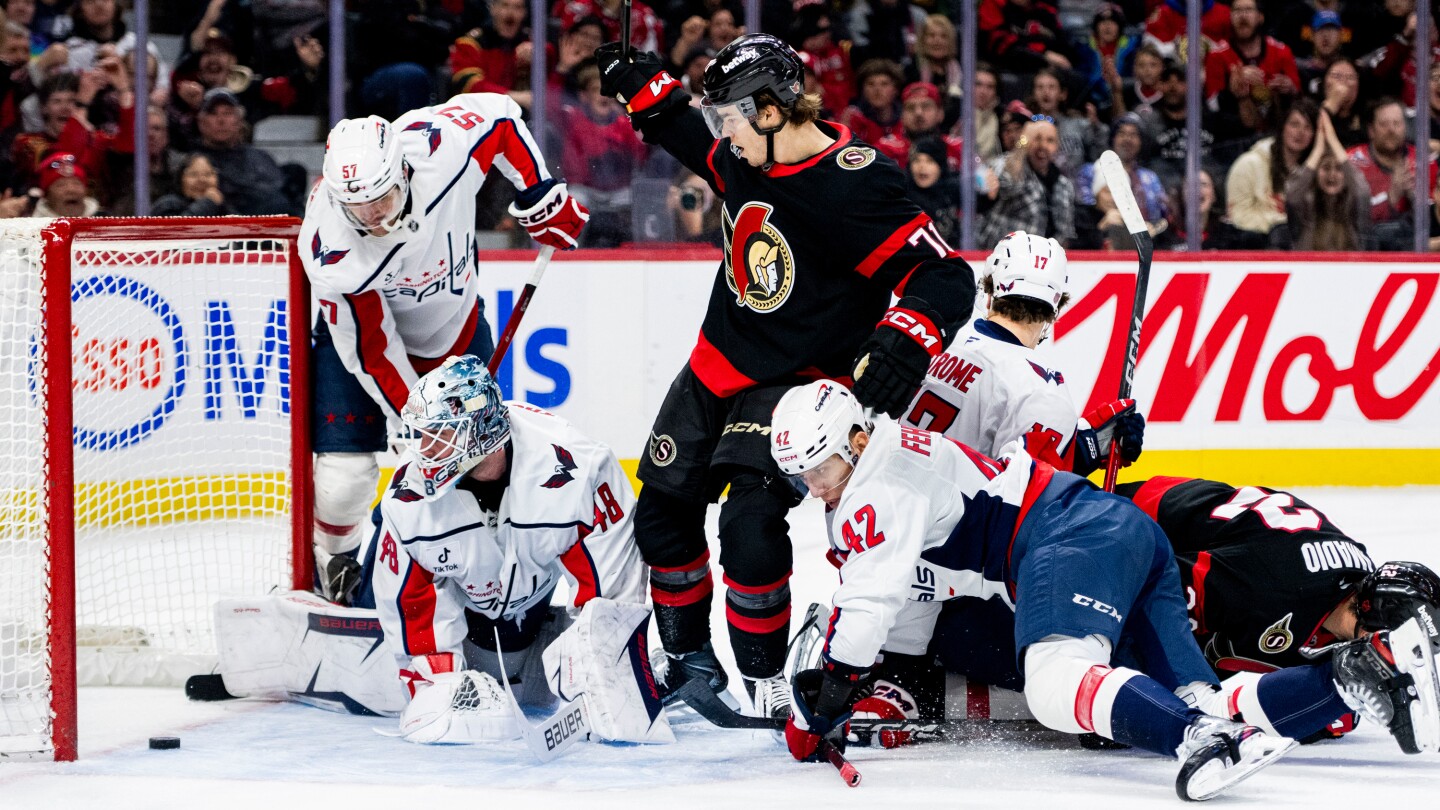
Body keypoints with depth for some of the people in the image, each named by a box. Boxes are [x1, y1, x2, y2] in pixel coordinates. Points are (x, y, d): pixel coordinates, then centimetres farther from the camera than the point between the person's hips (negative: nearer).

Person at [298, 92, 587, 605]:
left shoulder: (444, 141, -34)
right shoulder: (328, 250, -36)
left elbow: (500, 115, -10)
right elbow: (372, 350, -27)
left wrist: (541, 197, -10)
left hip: (454, 322, 3)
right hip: (362, 325, -3)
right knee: (346, 468, -12)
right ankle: (331, 561, 19)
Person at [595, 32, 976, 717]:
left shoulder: (856, 188, -26)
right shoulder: (745, 160, -3)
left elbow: (944, 276, -28)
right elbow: (687, 133, 22)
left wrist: (905, 342, -43)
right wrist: (641, 87, 9)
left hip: (795, 381, -8)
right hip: (718, 366, 8)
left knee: (749, 521, -23)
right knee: (663, 508, 12)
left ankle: (764, 680, -9)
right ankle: (690, 659, 28)